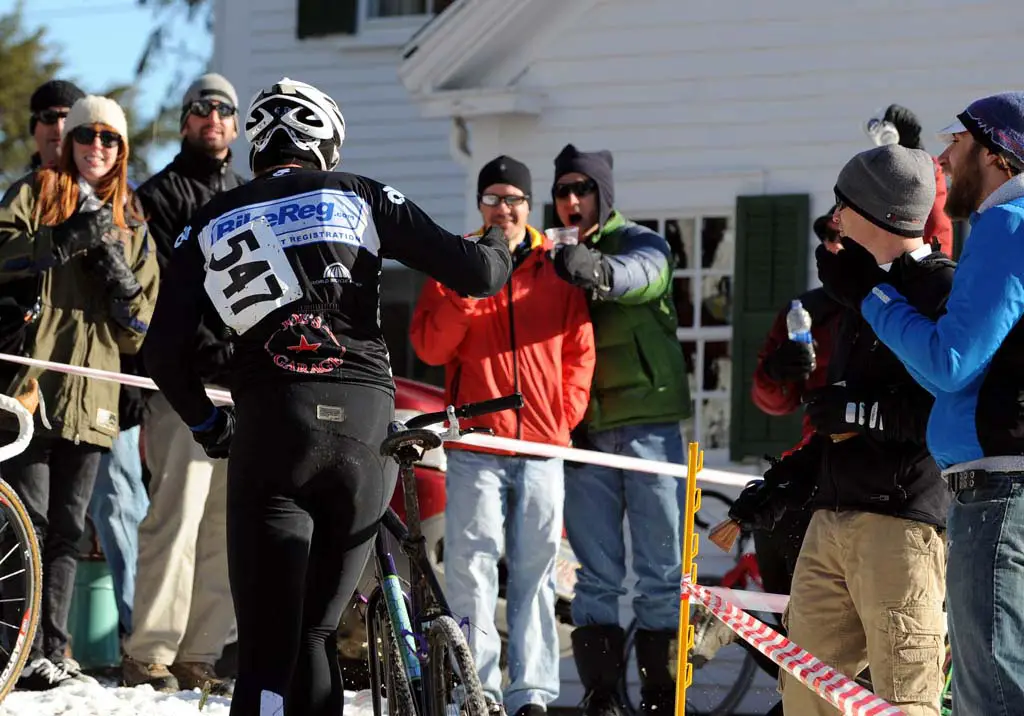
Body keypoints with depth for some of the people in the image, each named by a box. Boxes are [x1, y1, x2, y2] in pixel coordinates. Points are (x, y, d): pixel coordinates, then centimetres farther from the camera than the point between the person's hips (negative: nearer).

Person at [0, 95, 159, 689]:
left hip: (90, 396, 4)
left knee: (68, 529, 4)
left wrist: (119, 275, -4)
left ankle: (55, 652, 7)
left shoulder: (132, 223, 19)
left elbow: (138, 328, 14)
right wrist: (67, 240, -18)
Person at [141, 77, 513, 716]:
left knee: (268, 645, -3)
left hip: (270, 426, -1)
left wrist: (207, 425, 26)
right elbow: (471, 272, 5)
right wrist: (499, 250, 28)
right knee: (316, 630, 14)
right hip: (367, 423, 1)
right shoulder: (360, 196, 11)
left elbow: (165, 351, 9)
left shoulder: (209, 225, 14)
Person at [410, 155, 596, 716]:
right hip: (477, 448, -1)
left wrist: (566, 416, 3)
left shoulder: (557, 270, 10)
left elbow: (580, 350, 13)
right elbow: (430, 348, -2)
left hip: (543, 449, 1)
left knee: (536, 575, 3)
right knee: (472, 570, -8)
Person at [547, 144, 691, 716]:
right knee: (595, 576, 2)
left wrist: (600, 271, -44)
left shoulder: (641, 244, 3)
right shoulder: (554, 262, 17)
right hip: (584, 432, 4)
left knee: (661, 572, -3)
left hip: (649, 425, -4)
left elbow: (643, 275, -21)